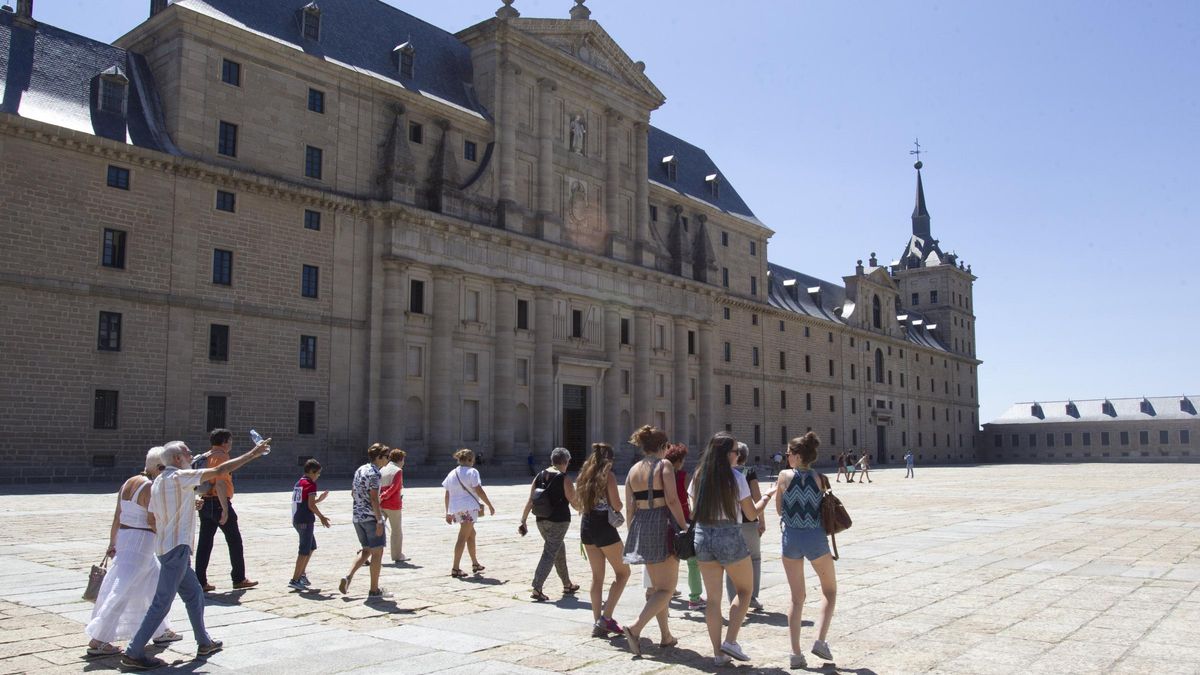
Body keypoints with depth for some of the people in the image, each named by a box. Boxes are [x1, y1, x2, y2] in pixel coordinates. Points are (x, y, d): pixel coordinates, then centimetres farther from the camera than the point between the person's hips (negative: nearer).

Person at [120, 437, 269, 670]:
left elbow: (153, 520, 15)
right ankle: (133, 653, 0)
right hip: (176, 548, -10)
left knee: (194, 594, 17)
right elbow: (219, 471, -16)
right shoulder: (179, 477, -13)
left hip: (166, 546, 10)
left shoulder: (158, 482, 13)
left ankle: (204, 643, 27)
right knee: (162, 603, -4)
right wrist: (253, 454, -12)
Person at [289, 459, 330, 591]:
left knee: (312, 547, 21)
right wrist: (322, 517, -6)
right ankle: (295, 580, -4)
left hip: (297, 519, 9)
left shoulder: (298, 483, 16)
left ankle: (301, 574, 24)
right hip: (306, 521, -9)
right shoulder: (310, 484, -11)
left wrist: (319, 499, 21)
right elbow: (311, 505, -17)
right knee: (304, 551, -4)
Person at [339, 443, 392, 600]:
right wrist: (379, 520, -18)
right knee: (377, 552, 2)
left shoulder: (359, 470, 12)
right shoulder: (374, 473, -15)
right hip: (371, 517, -9)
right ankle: (374, 591, 6)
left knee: (366, 550, 19)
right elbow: (374, 499, -21)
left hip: (357, 516, 9)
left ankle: (348, 576, 1)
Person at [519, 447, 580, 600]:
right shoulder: (564, 479, -9)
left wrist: (523, 521, 10)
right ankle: (536, 589, -11)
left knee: (559, 550, 21)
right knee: (550, 553, -4)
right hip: (559, 520, -6)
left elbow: (530, 501, 6)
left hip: (541, 520, 6)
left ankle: (567, 585, 33)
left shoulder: (539, 476, 7)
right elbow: (574, 502, -5)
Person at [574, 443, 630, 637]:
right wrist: (619, 506, 6)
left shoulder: (585, 475, 9)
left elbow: (577, 503, 13)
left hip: (586, 526, 7)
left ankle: (597, 622, 15)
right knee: (623, 571, 6)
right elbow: (616, 505, -15)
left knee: (597, 576, 14)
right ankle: (606, 617, -3)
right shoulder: (608, 476, -11)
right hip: (604, 527, -7)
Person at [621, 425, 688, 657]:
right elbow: (672, 500, -16)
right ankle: (636, 628, -17)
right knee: (667, 588, -1)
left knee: (657, 586, 18)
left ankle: (666, 635, 23)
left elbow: (630, 506, 9)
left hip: (640, 525, 7)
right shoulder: (664, 465, -7)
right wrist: (684, 527, -11)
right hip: (662, 523, -7)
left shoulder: (633, 470, 9)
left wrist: (632, 533, 16)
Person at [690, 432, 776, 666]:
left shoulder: (698, 477, 3)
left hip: (703, 537, 5)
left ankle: (718, 652, 12)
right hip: (730, 537, -4)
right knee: (744, 590, 15)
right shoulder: (736, 478, -10)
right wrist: (767, 496, 13)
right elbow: (751, 513, -3)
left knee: (713, 597, 11)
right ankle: (730, 641, 4)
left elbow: (696, 509, 10)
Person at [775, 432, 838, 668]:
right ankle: (820, 641, 5)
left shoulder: (785, 476, -5)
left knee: (797, 598, 12)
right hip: (816, 539, -1)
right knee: (830, 591, 20)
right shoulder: (821, 479, -5)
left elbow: (779, 510, 4)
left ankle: (796, 653, 6)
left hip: (791, 538, 1)